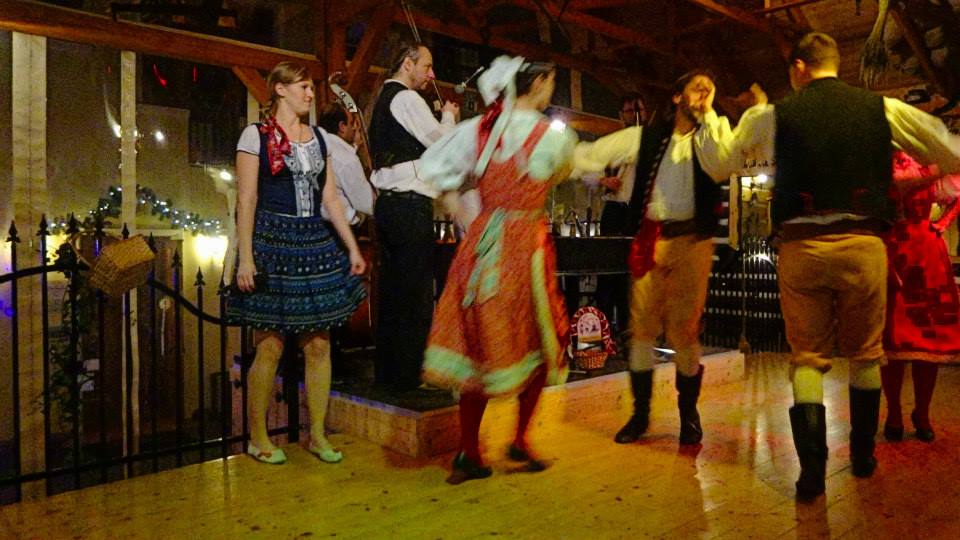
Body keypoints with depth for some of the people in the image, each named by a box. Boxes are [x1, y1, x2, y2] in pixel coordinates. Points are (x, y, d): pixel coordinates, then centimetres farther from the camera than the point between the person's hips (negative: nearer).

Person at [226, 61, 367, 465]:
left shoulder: (317, 138, 16)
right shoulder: (256, 136, -1)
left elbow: (331, 198, 14)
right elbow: (246, 201, -6)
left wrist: (353, 248, 9)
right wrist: (245, 258, -13)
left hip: (314, 243, 5)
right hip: (272, 242, -5)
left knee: (318, 343, 4)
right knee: (270, 344, -3)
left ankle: (317, 434, 15)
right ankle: (257, 437, 13)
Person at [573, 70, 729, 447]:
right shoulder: (645, 137, 10)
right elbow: (590, 155, 9)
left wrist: (710, 116, -8)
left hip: (692, 242, -1)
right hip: (649, 242, 1)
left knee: (685, 331, -1)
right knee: (642, 327, 3)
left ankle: (689, 415, 19)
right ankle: (640, 413, 19)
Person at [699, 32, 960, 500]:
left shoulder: (773, 115, 3)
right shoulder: (882, 108, 6)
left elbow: (722, 159, 14)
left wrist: (710, 117, 29)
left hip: (800, 247, -1)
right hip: (863, 244, 1)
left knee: (807, 358, 8)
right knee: (865, 354, 17)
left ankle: (812, 471, 2)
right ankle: (863, 457, 29)